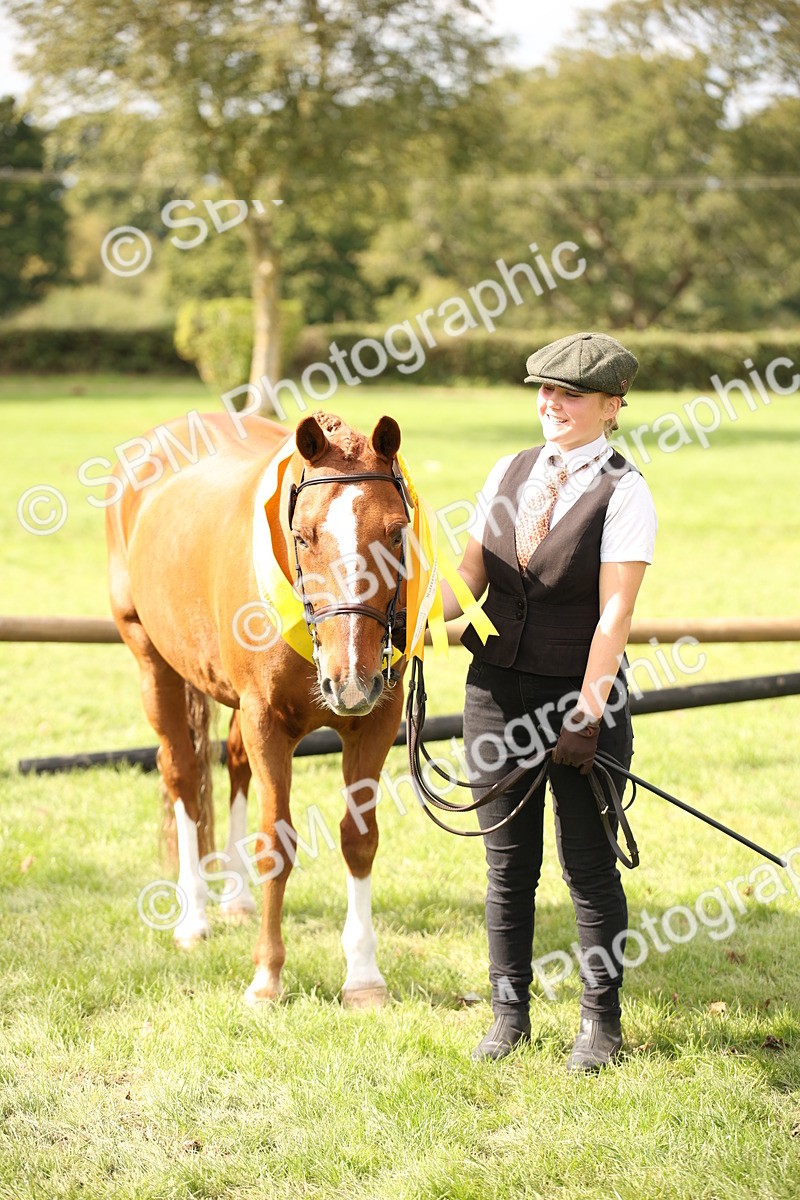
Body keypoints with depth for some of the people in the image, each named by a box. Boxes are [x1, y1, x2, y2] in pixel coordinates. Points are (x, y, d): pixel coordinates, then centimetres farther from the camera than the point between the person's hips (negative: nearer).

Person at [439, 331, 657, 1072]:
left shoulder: (623, 493, -9)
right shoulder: (509, 474, 8)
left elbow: (614, 613, -14)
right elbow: (469, 577, 8)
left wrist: (587, 716, -19)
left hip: (579, 693, -5)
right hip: (496, 689, 5)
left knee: (588, 866, 3)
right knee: (508, 864, 11)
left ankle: (601, 1022, 16)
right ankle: (509, 1014, 21)